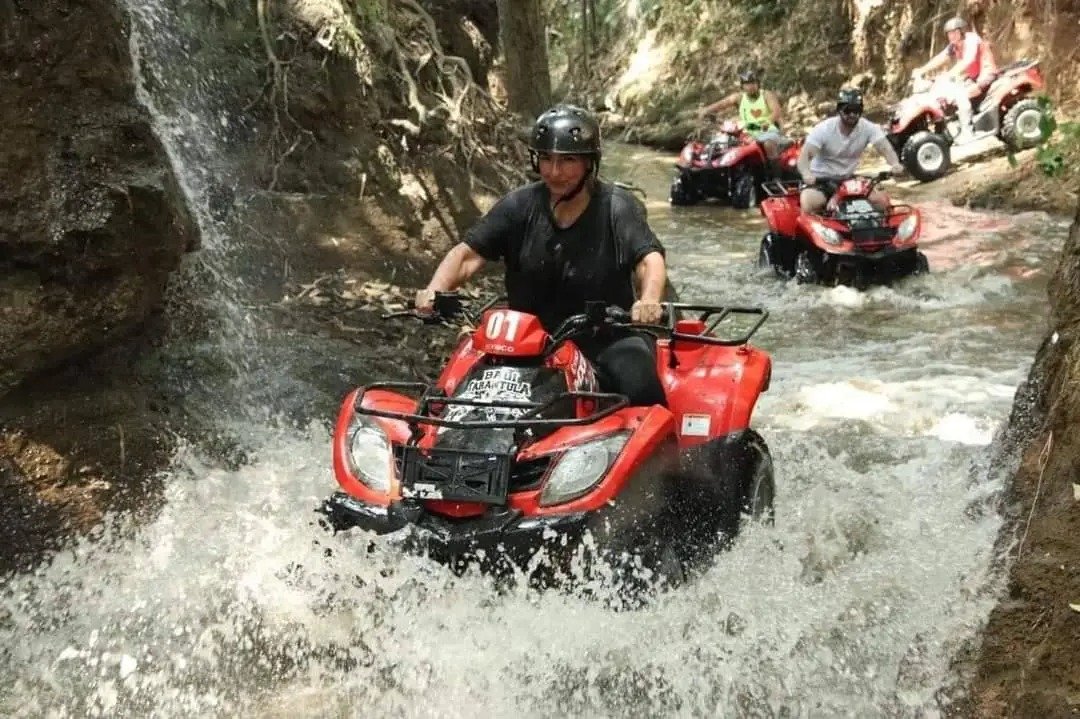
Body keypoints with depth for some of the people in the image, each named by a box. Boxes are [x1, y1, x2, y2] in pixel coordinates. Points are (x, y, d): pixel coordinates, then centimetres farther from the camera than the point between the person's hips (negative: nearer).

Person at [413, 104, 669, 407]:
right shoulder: (520, 206, 2)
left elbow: (649, 259, -18)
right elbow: (468, 253, -2)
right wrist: (435, 290, -22)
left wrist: (649, 300, -41)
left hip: (608, 339, -2)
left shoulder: (617, 207, -5)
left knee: (642, 389, -29)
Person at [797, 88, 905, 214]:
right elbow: (805, 155, -27)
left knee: (882, 202, -13)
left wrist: (895, 164, -43)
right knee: (809, 206, -33)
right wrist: (806, 174, -50)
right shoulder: (823, 129, -17)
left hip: (849, 179, 4)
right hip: (821, 180, -4)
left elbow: (884, 147, -19)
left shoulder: (868, 128, -8)